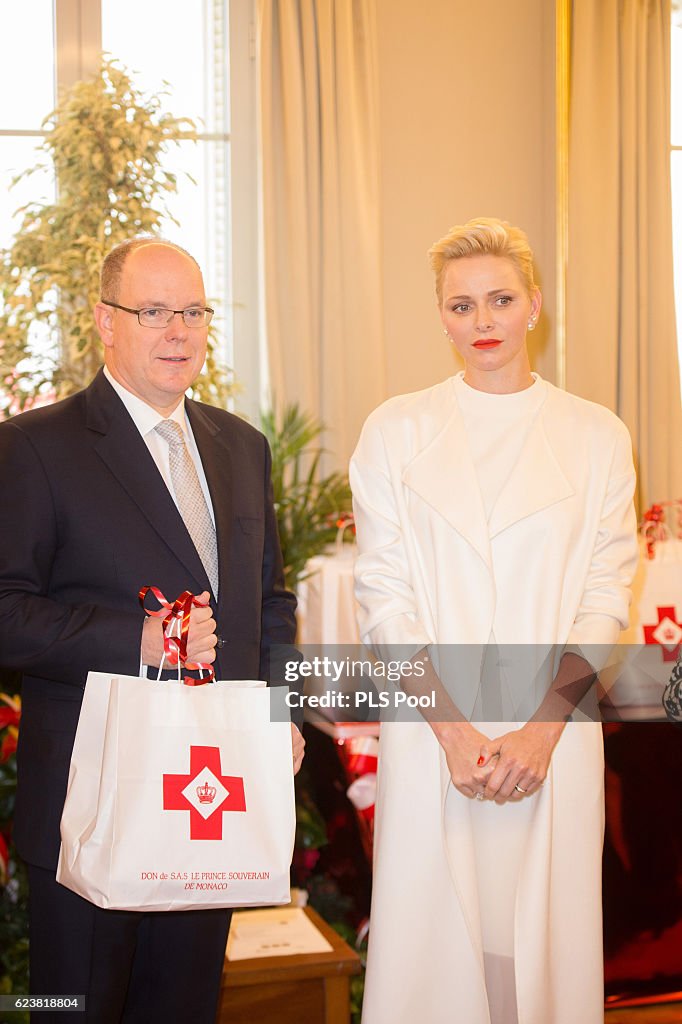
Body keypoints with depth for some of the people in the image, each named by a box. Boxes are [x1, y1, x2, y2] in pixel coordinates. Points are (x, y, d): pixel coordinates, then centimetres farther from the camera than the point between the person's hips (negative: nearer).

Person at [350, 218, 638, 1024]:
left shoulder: (596, 436, 5)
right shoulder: (397, 431, 4)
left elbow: (605, 598, 2)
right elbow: (383, 596, -1)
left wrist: (542, 729, -10)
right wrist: (455, 731, -11)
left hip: (553, 736, 1)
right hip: (430, 734, 0)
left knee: (543, 936, 7)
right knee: (431, 936, 5)